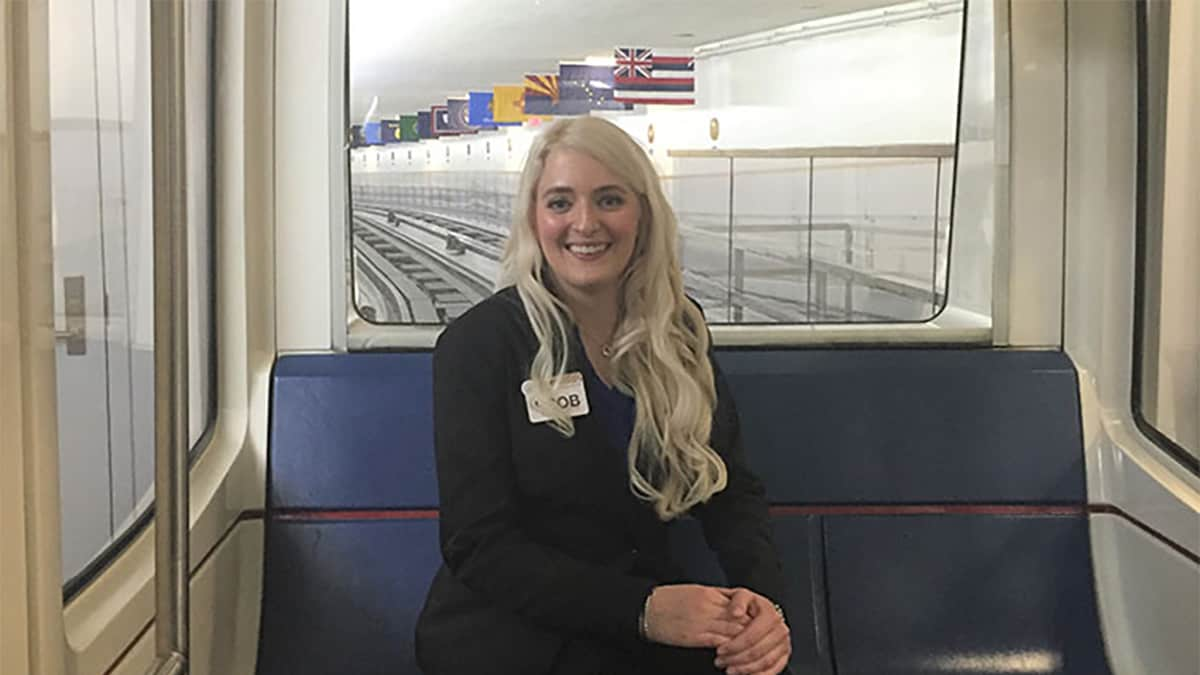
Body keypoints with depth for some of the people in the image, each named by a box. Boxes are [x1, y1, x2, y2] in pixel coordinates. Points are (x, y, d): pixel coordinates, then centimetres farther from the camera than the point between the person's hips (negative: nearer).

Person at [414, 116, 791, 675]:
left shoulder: (680, 330, 5)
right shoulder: (477, 344, -9)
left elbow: (732, 488, 5)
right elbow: (479, 546, -13)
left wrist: (762, 596, -16)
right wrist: (642, 609, -23)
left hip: (654, 615, 4)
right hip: (511, 629, -4)